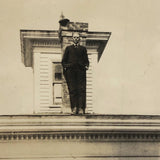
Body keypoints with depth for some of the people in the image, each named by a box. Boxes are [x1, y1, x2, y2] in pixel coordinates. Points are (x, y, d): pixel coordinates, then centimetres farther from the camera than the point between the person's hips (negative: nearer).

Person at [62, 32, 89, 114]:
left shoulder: (83, 48, 21)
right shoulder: (68, 48, 20)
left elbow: (86, 60, 16)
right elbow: (63, 60, 16)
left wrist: (86, 66, -2)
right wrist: (65, 66, -1)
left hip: (81, 71, 0)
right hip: (70, 71, 0)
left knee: (81, 89, -10)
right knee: (72, 89, -7)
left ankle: (81, 108, -10)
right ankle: (74, 108, -5)